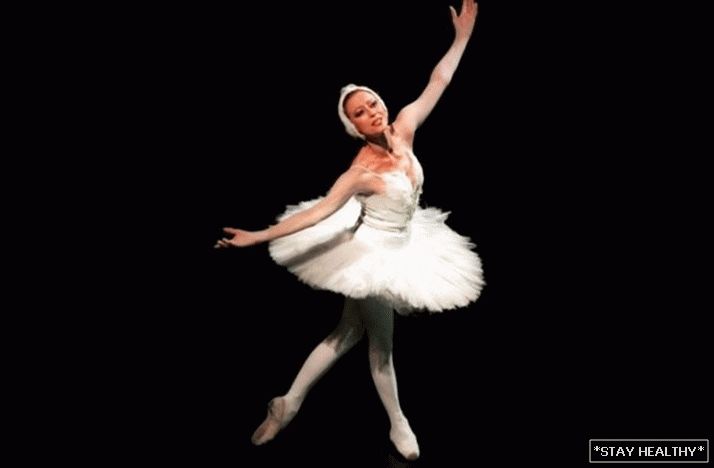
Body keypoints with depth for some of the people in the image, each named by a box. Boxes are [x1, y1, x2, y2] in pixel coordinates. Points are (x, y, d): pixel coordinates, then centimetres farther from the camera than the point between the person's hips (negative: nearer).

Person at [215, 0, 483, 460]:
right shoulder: (363, 172, -26)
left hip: (404, 245, 7)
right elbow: (320, 211, -27)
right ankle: (398, 425, 28)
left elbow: (438, 82, -3)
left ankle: (289, 404, 27)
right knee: (381, 341, 9)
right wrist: (258, 236, -33)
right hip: (374, 253, -7)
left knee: (350, 331, 15)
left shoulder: (403, 129, -9)